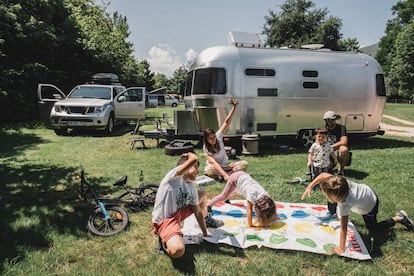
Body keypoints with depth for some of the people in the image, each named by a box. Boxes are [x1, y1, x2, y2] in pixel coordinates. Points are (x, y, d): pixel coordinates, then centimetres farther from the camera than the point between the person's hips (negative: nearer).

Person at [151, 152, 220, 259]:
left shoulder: (192, 187, 1)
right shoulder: (175, 175, -23)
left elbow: (197, 212, 7)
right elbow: (194, 159, -37)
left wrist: (205, 234, 10)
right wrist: (190, 155, -14)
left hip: (178, 213, 8)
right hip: (164, 221, -8)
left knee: (202, 194, 14)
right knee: (177, 251, -37)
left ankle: (206, 219, 40)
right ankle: (164, 239, -1)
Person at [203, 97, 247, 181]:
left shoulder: (218, 136, -12)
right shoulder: (206, 148, -21)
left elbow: (227, 122, -21)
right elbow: (213, 163, -33)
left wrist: (234, 107, -32)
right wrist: (225, 175, -45)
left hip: (225, 165, 4)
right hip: (214, 167, -4)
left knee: (244, 163, -18)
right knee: (209, 171, -40)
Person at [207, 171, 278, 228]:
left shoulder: (266, 196, -24)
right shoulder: (252, 195, -38)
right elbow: (249, 211, -34)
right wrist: (250, 225, -33)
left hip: (244, 176, 6)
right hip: (235, 178, -6)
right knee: (224, 196, 6)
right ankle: (208, 205, 25)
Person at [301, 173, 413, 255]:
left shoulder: (344, 204, -44)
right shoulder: (338, 182, -35)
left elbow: (343, 228, -38)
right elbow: (323, 175, -19)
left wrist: (341, 248, -30)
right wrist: (310, 187, -22)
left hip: (370, 205, -6)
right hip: (365, 190, 6)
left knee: (373, 230, 14)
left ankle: (398, 218, 23)